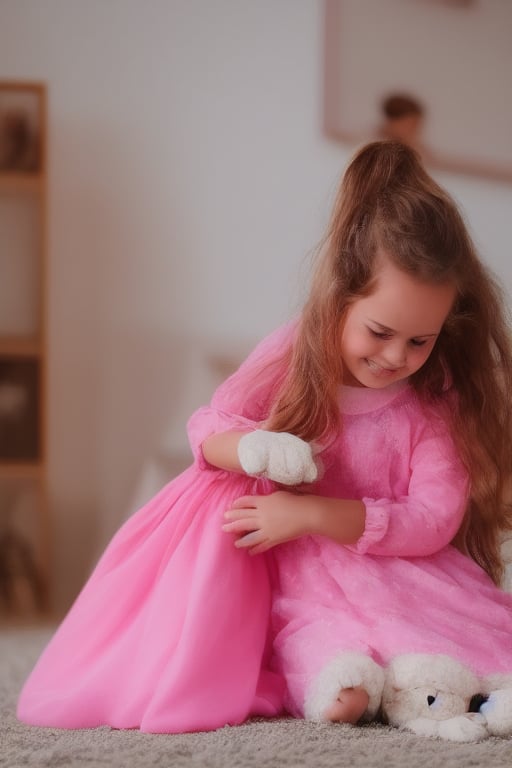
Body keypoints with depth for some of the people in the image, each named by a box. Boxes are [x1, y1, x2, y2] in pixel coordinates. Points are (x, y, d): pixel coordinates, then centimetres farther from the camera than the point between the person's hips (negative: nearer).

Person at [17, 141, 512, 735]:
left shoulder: (437, 400, -9)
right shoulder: (292, 354, -7)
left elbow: (435, 518, -16)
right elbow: (205, 427, -2)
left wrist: (312, 515, -27)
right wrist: (251, 448, -29)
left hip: (391, 568, -1)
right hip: (295, 573, 1)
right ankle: (322, 660, -44)